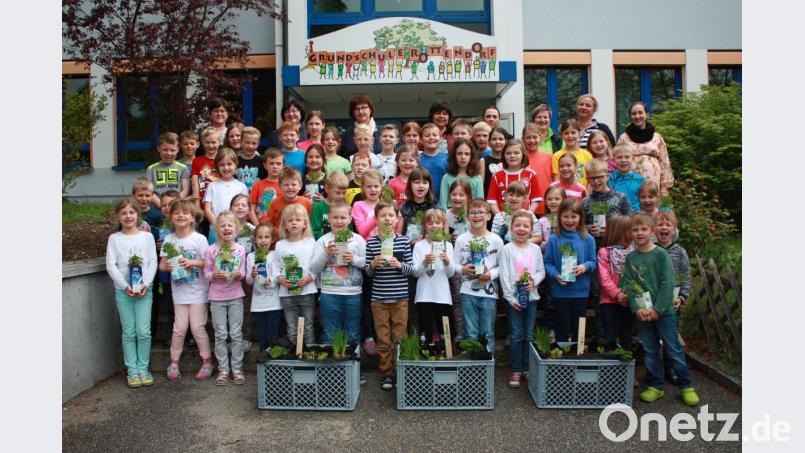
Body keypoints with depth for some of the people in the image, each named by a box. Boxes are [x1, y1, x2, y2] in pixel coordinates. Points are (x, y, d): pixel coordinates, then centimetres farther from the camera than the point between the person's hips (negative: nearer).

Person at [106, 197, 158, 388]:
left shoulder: (147, 236, 5)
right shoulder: (114, 238, 4)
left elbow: (153, 263, 1)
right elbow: (110, 265, -2)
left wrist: (146, 284, -12)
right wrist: (125, 285, -14)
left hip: (145, 290, 0)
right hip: (123, 291, 0)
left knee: (144, 331, -2)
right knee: (129, 332, 4)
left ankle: (143, 368, 11)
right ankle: (132, 370, 12)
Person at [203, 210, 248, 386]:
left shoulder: (240, 249, -1)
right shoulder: (211, 250, -5)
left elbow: (243, 273, 3)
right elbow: (206, 274, -1)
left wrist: (239, 274, -19)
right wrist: (214, 275, -21)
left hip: (236, 296, 1)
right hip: (217, 297, -1)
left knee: (236, 334, 5)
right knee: (221, 335, 6)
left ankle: (237, 369, 15)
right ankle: (223, 370, 16)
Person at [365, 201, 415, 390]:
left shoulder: (404, 241, -1)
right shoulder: (371, 242, -1)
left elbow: (412, 269, 0)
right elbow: (367, 272, 2)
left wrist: (399, 265, -19)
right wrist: (373, 264, -18)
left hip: (400, 297, 0)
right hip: (378, 298, 0)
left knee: (399, 337, 8)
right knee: (383, 339, 9)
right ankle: (386, 373, 21)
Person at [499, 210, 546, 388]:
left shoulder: (536, 249, 5)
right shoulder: (507, 249, -5)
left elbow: (541, 271, 8)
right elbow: (504, 276, -8)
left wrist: (533, 280, -13)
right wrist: (511, 298, -13)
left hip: (531, 296, 3)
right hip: (513, 298, -3)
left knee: (529, 335, 9)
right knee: (517, 335, 1)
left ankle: (527, 368, 20)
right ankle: (516, 371, 9)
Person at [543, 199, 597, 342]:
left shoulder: (588, 239, -1)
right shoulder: (554, 239, -4)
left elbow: (592, 261, 3)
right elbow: (547, 262, -3)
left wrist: (585, 267, -18)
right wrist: (556, 275, -19)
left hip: (581, 291, 1)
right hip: (560, 291, -1)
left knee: (578, 328, 13)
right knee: (564, 328, 8)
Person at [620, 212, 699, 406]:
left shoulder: (661, 254, -7)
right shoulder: (630, 258, 3)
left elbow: (667, 284, -11)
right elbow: (629, 285, 1)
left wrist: (658, 309, -15)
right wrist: (636, 308, -11)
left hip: (663, 311, -3)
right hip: (642, 313, 3)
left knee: (674, 350, 4)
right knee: (650, 351, 11)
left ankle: (686, 386, 18)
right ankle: (655, 386, 22)